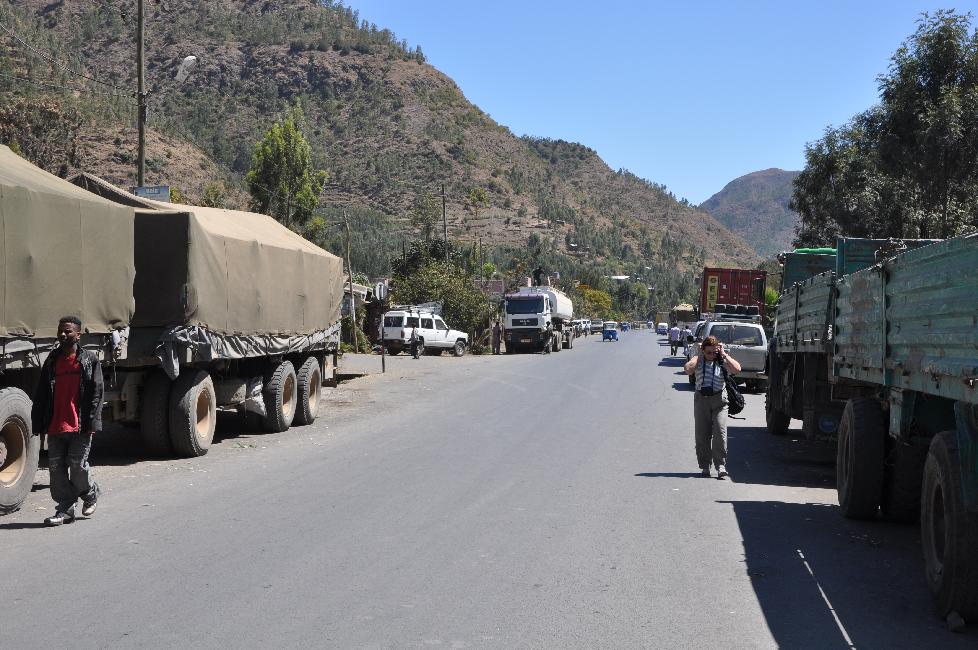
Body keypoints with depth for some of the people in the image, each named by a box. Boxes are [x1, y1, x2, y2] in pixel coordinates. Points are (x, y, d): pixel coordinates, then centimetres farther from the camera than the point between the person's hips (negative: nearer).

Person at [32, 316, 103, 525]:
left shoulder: (89, 359, 1)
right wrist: (39, 424, 8)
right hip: (55, 426, 5)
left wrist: (91, 421, -11)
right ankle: (65, 510, 10)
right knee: (56, 467, 2)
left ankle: (90, 494, 24)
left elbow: (96, 392, -3)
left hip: (80, 426, -4)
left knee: (78, 464, -4)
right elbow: (41, 394, 14)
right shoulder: (52, 361, 13)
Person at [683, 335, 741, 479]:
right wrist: (699, 356, -5)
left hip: (719, 399, -2)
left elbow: (737, 369, -13)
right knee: (702, 434, 3)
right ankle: (705, 466, 12)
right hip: (701, 398, 2)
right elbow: (688, 369, -12)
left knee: (720, 432, -11)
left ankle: (721, 465, -8)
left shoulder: (722, 361, 4)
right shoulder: (698, 360, 7)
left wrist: (723, 354, -7)